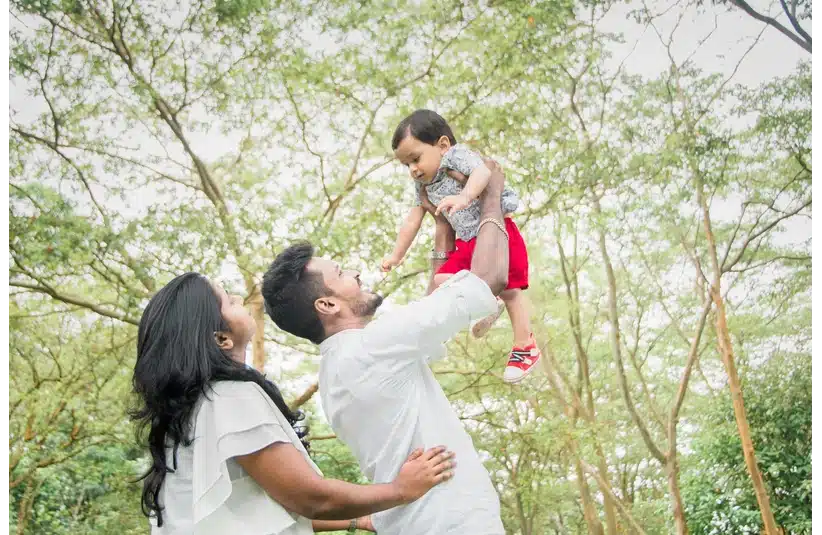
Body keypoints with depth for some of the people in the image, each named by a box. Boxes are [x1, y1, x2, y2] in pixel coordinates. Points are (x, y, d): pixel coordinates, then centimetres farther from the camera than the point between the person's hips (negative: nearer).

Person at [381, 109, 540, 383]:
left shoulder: (456, 155, -13)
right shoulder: (423, 186, 12)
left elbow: (482, 171, -33)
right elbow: (412, 221, 21)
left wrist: (464, 197, -52)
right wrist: (396, 255, 23)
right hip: (467, 243, 7)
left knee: (509, 288, -3)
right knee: (442, 281, -9)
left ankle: (525, 347, 9)